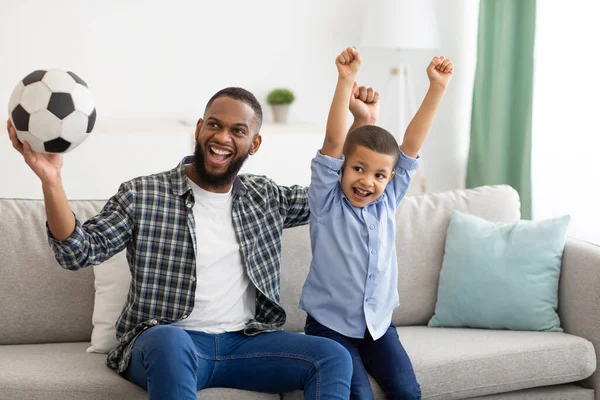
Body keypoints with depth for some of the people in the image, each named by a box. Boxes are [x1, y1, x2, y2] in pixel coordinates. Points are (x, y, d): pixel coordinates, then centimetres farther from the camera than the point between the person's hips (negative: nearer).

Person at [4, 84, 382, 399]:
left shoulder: (264, 197, 16)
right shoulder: (142, 195, 3)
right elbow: (80, 251, -6)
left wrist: (364, 120, 11)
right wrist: (51, 179, -22)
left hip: (245, 342, 4)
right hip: (165, 345, -4)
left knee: (333, 356, -20)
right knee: (170, 340, -41)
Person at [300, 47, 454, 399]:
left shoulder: (388, 202, 2)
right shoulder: (327, 204, -8)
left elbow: (412, 144, -4)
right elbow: (333, 142, -21)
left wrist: (438, 87, -10)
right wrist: (346, 81, -31)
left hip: (378, 323, 4)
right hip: (331, 325, -4)